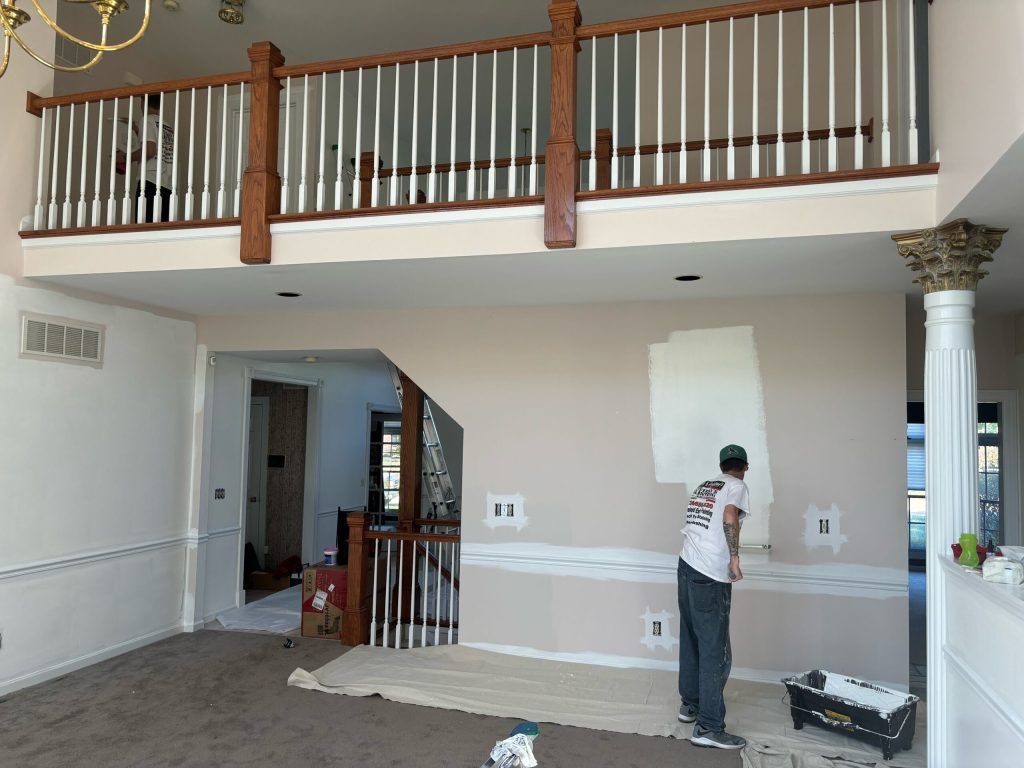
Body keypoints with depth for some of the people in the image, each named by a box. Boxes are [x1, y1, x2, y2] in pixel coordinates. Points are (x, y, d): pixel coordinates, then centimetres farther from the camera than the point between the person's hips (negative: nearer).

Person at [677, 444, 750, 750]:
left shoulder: (702, 487, 19)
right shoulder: (737, 486, 0)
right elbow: (729, 517, -19)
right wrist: (735, 559, -15)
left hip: (687, 566, 7)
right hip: (711, 576, -7)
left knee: (691, 642, 17)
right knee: (715, 652, -3)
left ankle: (690, 704, 28)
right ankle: (709, 727, 0)